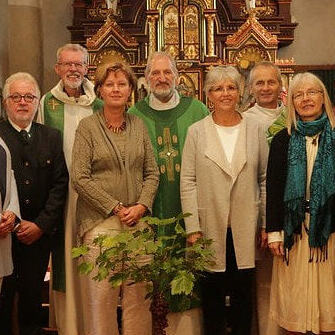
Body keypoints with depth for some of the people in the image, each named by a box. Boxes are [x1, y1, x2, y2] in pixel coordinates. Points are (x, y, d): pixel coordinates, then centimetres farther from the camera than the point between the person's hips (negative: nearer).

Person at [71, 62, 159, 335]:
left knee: (139, 294, 5)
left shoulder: (138, 125, 11)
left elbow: (152, 173, 11)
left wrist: (141, 206, -5)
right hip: (100, 221, -3)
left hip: (137, 221, 3)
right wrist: (116, 208, -9)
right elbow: (79, 177, -6)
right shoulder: (88, 126, 0)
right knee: (101, 294, -1)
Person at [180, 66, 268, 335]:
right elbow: (188, 182, -3)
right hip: (211, 228, -1)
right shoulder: (196, 132, 0)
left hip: (246, 229, 1)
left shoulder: (255, 129, 5)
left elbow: (266, 178, 5)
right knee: (212, 295, 10)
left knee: (243, 293, 11)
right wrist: (193, 228, -8)